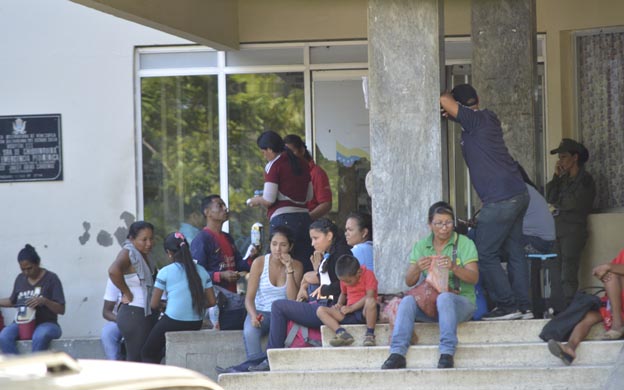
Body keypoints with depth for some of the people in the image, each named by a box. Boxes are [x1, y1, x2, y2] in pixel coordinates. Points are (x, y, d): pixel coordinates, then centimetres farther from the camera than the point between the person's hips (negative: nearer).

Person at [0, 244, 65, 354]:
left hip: (46, 324, -4)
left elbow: (61, 310, -9)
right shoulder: (20, 279, 9)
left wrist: (44, 301, -26)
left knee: (39, 336, -42)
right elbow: (13, 301, 26)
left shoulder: (51, 279, -6)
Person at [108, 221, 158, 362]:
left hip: (147, 313, 9)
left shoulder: (145, 255, 12)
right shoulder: (128, 253, -14)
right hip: (133, 314, -9)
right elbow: (113, 270, -34)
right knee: (135, 356, -8)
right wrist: (127, 294, -23)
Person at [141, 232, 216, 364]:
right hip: (196, 325, 6)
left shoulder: (165, 272, -7)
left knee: (147, 354, 14)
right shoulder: (201, 271, 5)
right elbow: (212, 301, 6)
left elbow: (154, 305, -4)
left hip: (172, 323, -6)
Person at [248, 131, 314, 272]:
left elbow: (268, 200, -10)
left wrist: (255, 201, 9)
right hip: (304, 217, 6)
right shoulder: (301, 164, 13)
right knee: (305, 266, 6)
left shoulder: (274, 165, -5)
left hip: (282, 219, -6)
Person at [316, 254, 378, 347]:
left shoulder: (368, 274, -9)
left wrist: (351, 308, -19)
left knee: (370, 301, -42)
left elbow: (370, 296, -20)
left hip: (364, 312, -6)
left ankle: (369, 334, -27)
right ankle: (342, 333, -32)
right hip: (349, 314, 6)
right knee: (320, 310, -11)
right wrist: (339, 304, 5)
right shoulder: (345, 278, 11)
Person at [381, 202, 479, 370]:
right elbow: (409, 282, 4)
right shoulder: (421, 246, 11)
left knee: (444, 298, -37)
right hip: (429, 302, 3)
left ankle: (447, 353, -43)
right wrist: (417, 269, -19)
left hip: (461, 301, -3)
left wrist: (454, 268, -28)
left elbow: (474, 278, -9)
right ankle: (397, 353, -35)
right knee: (407, 301, -27)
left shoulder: (464, 243, 2)